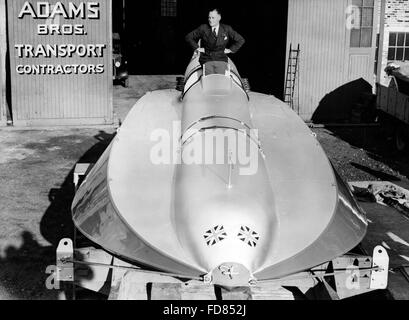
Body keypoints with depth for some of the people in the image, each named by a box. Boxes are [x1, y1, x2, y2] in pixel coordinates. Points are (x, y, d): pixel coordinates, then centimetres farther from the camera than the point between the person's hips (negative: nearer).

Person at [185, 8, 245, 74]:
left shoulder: (227, 29, 5)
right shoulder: (203, 28, 3)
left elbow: (241, 40, 13)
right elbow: (189, 37, 12)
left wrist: (231, 50, 7)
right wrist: (196, 48, 5)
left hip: (221, 60, 0)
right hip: (207, 60, 0)